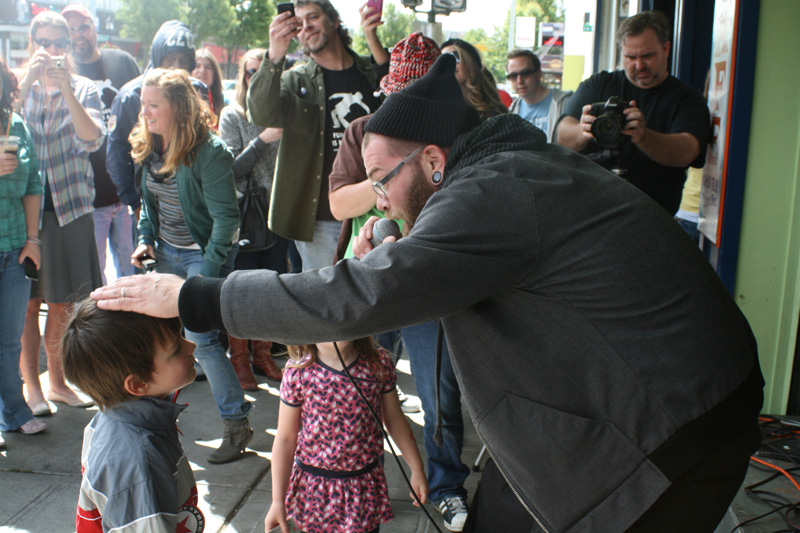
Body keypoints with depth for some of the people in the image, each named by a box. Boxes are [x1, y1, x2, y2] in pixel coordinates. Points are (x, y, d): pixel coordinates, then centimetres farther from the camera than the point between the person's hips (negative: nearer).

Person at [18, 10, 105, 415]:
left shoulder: (83, 89, 5)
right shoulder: (18, 86, 5)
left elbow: (92, 140, -13)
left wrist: (65, 88, -21)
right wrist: (27, 81, -21)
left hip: (69, 207, 1)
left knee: (62, 302, 9)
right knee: (27, 302, 3)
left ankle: (57, 381, 24)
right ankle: (31, 385, 17)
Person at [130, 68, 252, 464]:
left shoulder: (209, 152, -19)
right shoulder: (149, 149, 4)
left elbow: (226, 218, -19)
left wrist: (208, 272, -21)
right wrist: (146, 240, 3)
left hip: (204, 253, -7)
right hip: (167, 253, 7)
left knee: (199, 337, -11)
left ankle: (237, 424, 1)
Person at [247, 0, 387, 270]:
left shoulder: (372, 71, 9)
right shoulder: (296, 81, 5)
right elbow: (261, 114, -15)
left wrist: (373, 41, -23)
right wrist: (275, 56, -31)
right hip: (320, 219, -1)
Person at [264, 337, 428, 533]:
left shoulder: (380, 364, -8)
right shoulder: (298, 374, -14)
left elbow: (394, 419, 5)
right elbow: (285, 439, -6)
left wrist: (417, 470, 9)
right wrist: (278, 500, -3)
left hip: (366, 488, 2)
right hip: (314, 488, -1)